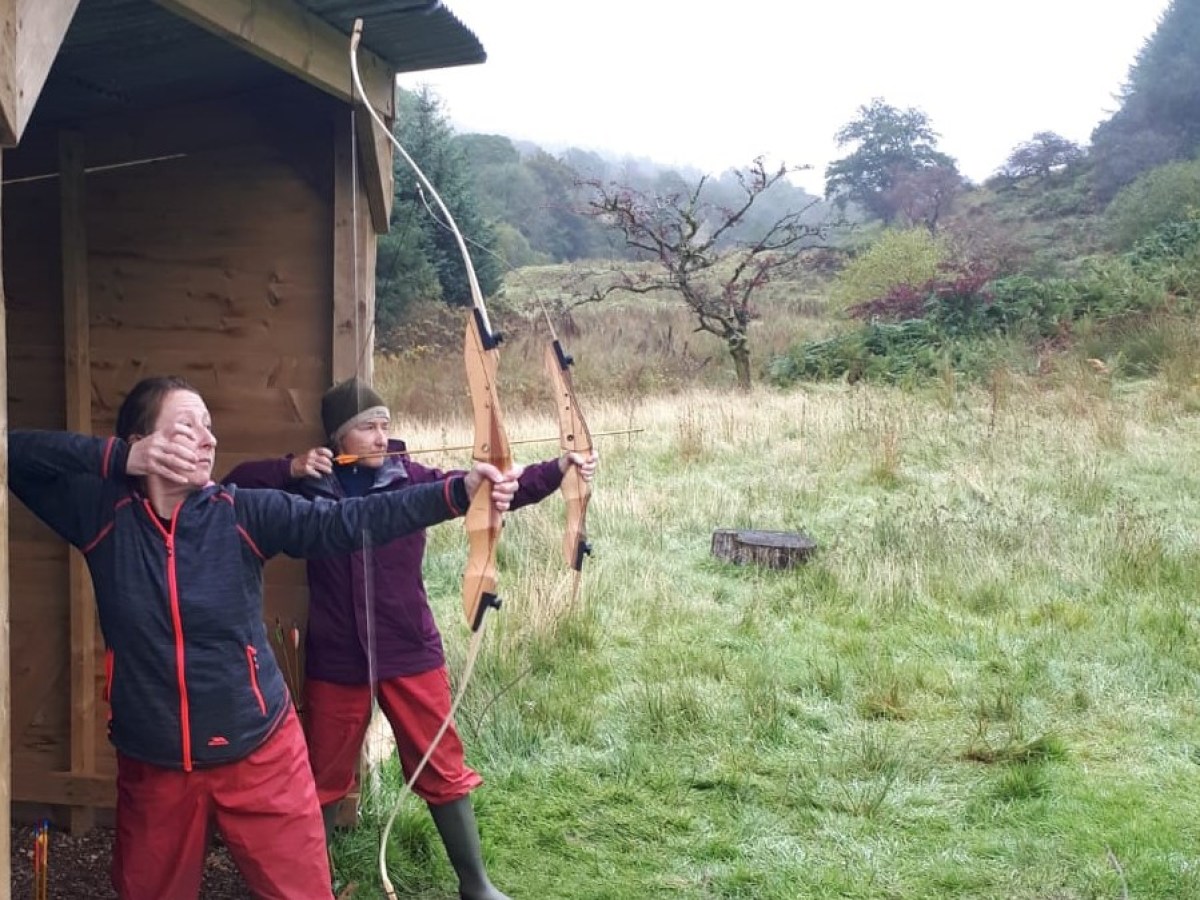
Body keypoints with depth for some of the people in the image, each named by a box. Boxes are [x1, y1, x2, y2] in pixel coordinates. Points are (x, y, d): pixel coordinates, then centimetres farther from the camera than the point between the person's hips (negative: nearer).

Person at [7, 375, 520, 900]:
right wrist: (119, 458, -19)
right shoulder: (105, 514, -7)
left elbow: (346, 521, -18)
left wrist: (459, 492, -29)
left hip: (259, 754, -1)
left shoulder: (241, 514, -9)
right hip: (152, 766, 1)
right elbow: (15, 454, -9)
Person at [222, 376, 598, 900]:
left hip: (411, 653, 0)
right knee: (323, 778, 16)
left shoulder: (410, 478, -5)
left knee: (443, 771, 9)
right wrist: (290, 468, -16)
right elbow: (233, 487, -1)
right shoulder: (310, 487, -3)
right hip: (336, 659, 0)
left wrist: (558, 469, -28)